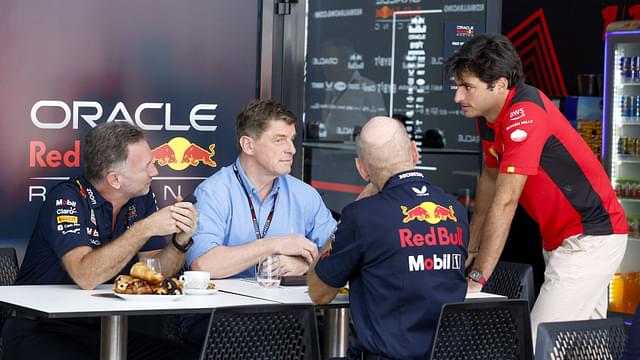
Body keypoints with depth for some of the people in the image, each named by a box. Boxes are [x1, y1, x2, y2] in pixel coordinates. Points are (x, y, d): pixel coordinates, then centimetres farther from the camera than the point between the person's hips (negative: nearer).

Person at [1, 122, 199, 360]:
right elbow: (86, 277, -29)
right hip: (43, 331, -6)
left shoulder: (141, 198, 6)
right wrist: (144, 229, -28)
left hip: (106, 331, 6)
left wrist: (181, 241, -13)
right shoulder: (67, 200, -16)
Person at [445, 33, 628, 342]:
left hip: (590, 238, -10)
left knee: (540, 342, -17)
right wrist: (471, 248, 16)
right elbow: (489, 179, 17)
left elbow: (505, 202, -27)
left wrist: (476, 278, -25)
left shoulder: (525, 114, -24)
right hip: (558, 239, 10)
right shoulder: (487, 117, 3)